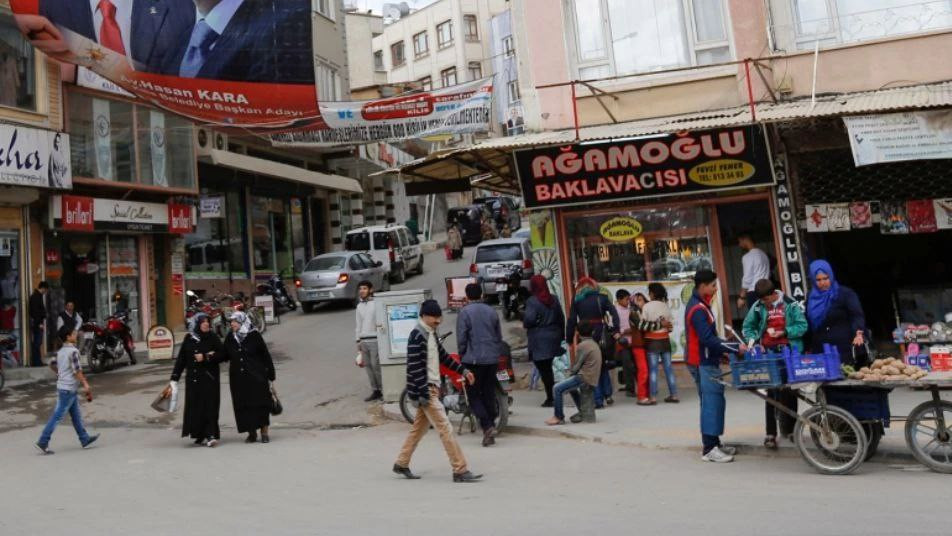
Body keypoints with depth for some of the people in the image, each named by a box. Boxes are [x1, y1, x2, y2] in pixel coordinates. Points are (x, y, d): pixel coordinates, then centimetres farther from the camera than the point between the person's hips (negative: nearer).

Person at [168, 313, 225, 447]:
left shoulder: (213, 338, 1)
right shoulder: (189, 339, 6)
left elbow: (222, 354, -4)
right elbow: (181, 359, 6)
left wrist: (205, 357, -13)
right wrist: (174, 378, 3)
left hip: (210, 378, -2)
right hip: (193, 378, 2)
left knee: (209, 406, -8)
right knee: (195, 406, 2)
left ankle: (211, 435, -11)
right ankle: (200, 435, 12)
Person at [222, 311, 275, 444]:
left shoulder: (254, 335, -5)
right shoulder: (230, 338, 6)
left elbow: (265, 354, -3)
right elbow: (225, 356, 13)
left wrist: (270, 374, -4)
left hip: (256, 376, -3)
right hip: (238, 378, 4)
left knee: (260, 403, -1)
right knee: (244, 405, 3)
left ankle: (264, 432, 8)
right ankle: (252, 433, 14)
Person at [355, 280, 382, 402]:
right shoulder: (359, 306, 15)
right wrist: (358, 340, 17)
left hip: (374, 339, -6)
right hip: (363, 340, 6)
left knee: (376, 365, -7)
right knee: (368, 366, 7)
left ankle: (383, 390, 5)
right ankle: (375, 391, 15)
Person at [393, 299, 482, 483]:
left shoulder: (431, 334, 13)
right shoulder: (417, 335, -16)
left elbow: (443, 356, 24)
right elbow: (415, 367, -21)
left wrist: (463, 370, 21)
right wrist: (423, 393, -23)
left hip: (432, 388, 10)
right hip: (425, 390, -10)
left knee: (419, 428, 17)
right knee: (445, 428, -9)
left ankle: (401, 464, 29)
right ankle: (460, 471, -6)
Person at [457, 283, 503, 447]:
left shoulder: (464, 312, -7)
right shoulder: (492, 311, 9)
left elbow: (461, 338, -8)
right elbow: (499, 336, 13)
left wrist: (462, 355, 5)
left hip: (473, 360, -5)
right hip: (492, 359, 5)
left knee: (474, 395, 2)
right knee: (489, 394, 11)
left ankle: (487, 426, -13)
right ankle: (491, 426, 14)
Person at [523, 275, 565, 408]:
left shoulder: (532, 301, -14)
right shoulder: (554, 299, 8)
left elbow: (529, 320, -21)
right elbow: (561, 318, 11)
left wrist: (525, 324, 2)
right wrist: (561, 335, 17)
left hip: (539, 341, -7)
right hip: (553, 338, 7)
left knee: (544, 370, 0)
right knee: (548, 368, 16)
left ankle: (550, 398, 1)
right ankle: (552, 396, 18)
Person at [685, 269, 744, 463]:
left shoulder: (699, 305, 14)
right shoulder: (698, 309, -18)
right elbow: (708, 339, -24)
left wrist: (726, 348, 14)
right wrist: (735, 347, -21)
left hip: (706, 361, 10)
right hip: (704, 363, -10)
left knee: (712, 402, 14)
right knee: (712, 402, -8)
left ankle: (713, 443, 21)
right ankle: (709, 449, -5)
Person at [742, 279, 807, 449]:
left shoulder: (790, 304, -5)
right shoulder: (758, 307, 1)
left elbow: (802, 326, -4)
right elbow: (747, 328, 9)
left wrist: (783, 332, -16)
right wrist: (755, 341, -7)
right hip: (769, 353, 0)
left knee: (790, 392, 10)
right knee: (772, 393, -2)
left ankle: (790, 428, 25)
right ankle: (770, 433, 0)